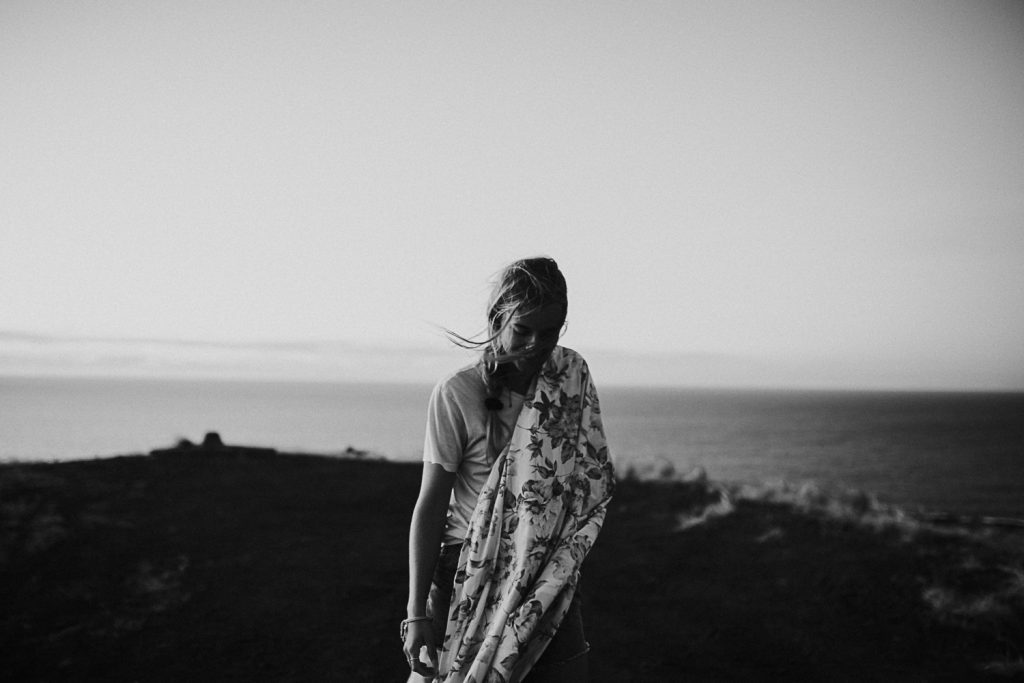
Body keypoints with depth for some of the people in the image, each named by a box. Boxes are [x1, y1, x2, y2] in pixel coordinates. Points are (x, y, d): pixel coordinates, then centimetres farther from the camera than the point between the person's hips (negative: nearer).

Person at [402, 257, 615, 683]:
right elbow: (430, 507, -7)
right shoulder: (456, 395, -10)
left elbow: (594, 485, 8)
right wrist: (417, 614, -9)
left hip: (550, 581, 3)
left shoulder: (573, 375, 1)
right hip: (471, 578, -3)